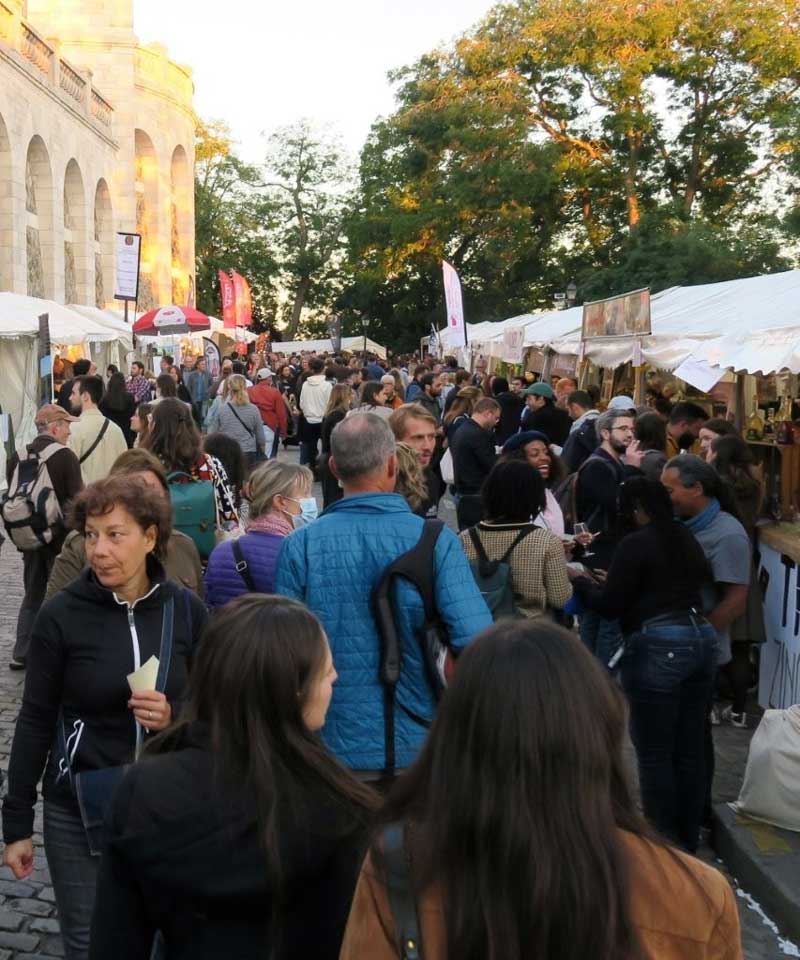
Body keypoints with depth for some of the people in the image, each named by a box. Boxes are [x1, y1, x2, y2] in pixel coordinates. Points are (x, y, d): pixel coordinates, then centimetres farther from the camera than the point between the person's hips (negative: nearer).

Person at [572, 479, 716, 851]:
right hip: (702, 639, 8)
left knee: (655, 753, 2)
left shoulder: (636, 543, -7)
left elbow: (610, 606, -6)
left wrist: (580, 581, 13)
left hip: (658, 647, -8)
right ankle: (688, 837, 23)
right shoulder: (687, 539, 14)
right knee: (690, 749, 14)